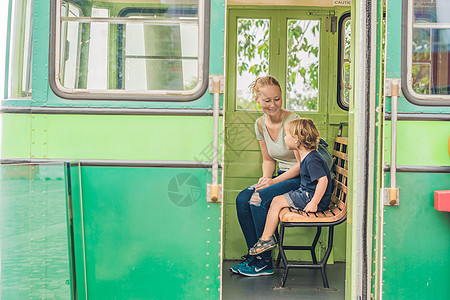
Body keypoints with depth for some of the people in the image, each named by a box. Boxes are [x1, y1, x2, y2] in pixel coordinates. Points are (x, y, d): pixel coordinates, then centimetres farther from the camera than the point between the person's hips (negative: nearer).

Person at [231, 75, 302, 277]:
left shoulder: (292, 121, -18)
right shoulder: (261, 124, 4)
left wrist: (275, 181, -21)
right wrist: (266, 178, -6)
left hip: (302, 180, -7)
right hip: (283, 177, 7)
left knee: (259, 199, -26)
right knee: (242, 199, -14)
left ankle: (264, 262, -13)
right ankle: (253, 255, -3)